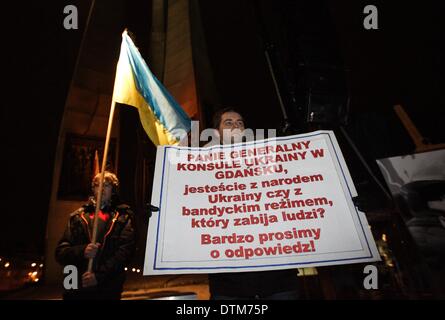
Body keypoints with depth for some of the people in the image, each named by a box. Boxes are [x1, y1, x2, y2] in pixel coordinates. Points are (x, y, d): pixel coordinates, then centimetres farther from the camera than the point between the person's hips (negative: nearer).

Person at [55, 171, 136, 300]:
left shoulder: (123, 217, 1)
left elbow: (125, 250, -7)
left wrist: (99, 275, -15)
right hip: (76, 287, 2)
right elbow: (60, 251, 5)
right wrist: (82, 251, -14)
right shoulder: (78, 216, 8)